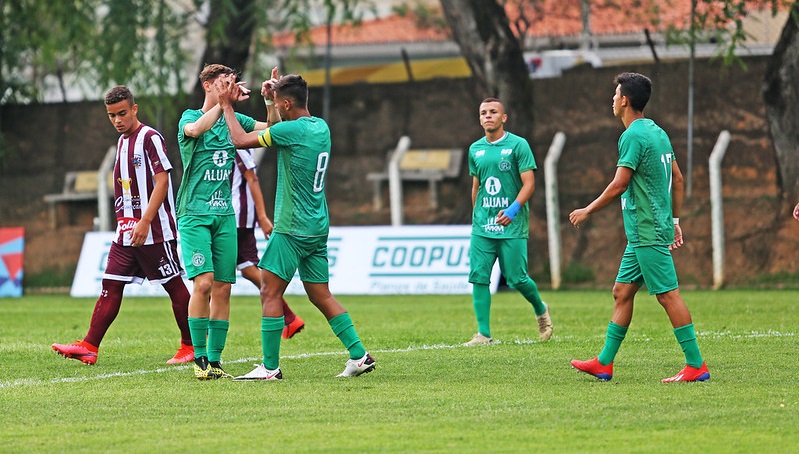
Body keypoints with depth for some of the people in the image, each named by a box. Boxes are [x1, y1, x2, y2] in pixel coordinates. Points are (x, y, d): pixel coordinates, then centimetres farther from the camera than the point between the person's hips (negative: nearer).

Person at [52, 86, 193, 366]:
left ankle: (191, 345, 9)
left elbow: (162, 182, -16)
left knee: (174, 285, 0)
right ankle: (89, 347, -2)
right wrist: (125, 222, 18)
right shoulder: (122, 142, 15)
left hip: (155, 230, -8)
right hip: (126, 231, 8)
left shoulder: (150, 138, -10)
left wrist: (145, 222, -21)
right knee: (111, 285, 1)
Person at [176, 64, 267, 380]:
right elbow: (195, 129, -25)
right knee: (204, 282, -16)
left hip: (224, 214, 5)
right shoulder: (190, 117, -2)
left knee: (223, 288, 1)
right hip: (194, 213, -5)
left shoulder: (232, 120, 13)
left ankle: (215, 359, 7)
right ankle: (199, 358, -8)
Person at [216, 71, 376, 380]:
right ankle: (359, 356, 7)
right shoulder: (320, 127, 11)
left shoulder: (292, 129, -15)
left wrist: (227, 106, 3)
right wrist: (270, 100, 22)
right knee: (321, 296, 12)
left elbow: (241, 140, -9)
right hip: (318, 227, 8)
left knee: (270, 292, -3)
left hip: (292, 227, -8)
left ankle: (270, 367, -4)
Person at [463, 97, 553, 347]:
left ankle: (541, 310, 27)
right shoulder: (475, 149, 12)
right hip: (482, 227, 4)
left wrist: (513, 209, -23)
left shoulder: (518, 145, -4)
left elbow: (529, 183, -9)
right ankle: (484, 334, -3)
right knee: (478, 277, -7)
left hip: (512, 226, -4)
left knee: (516, 278, -3)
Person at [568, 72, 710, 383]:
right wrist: (674, 221, 22)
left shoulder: (633, 136, -14)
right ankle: (604, 363, 16)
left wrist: (588, 211, -6)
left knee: (668, 295, -8)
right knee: (622, 292, 12)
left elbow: (619, 184, -17)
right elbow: (677, 179, 18)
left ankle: (696, 365, -8)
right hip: (642, 233, 10)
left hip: (648, 233, -10)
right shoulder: (657, 132, 14)